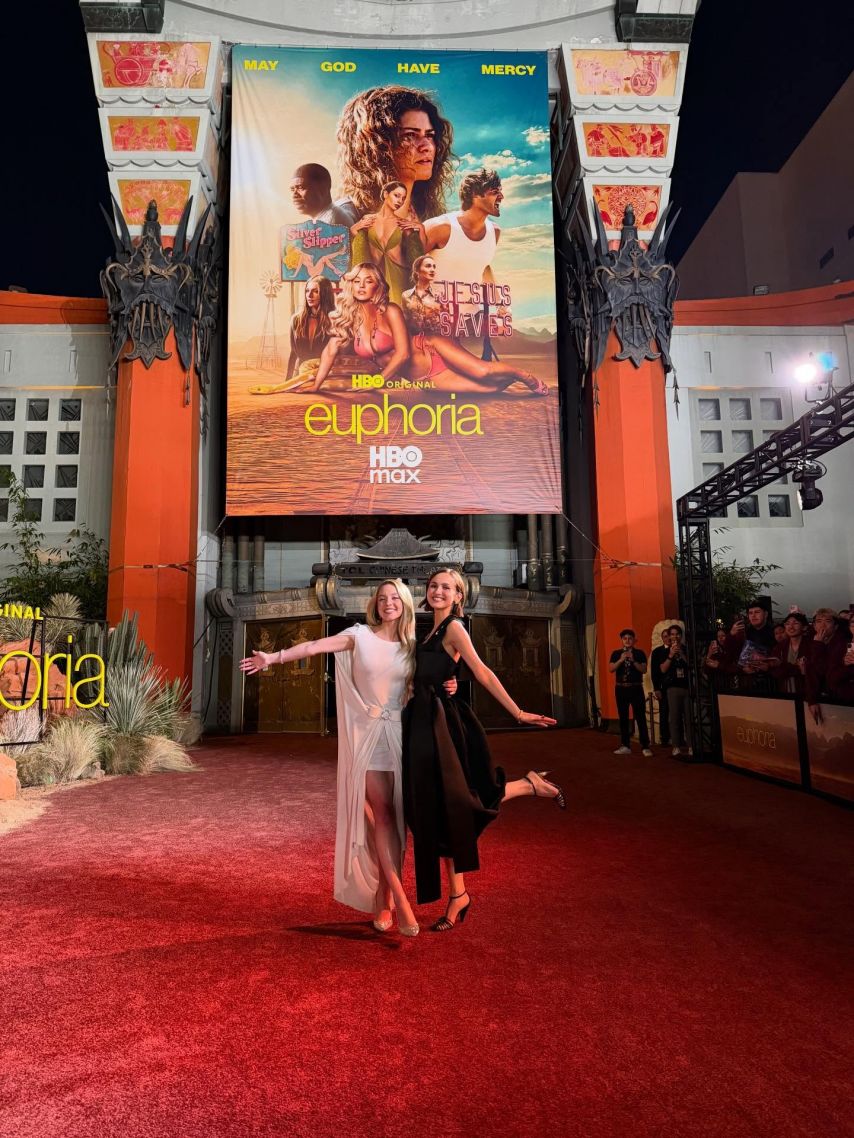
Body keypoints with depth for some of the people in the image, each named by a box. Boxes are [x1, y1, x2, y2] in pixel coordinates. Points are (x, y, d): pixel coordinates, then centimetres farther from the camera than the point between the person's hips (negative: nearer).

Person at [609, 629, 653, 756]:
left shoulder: (640, 653, 4)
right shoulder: (616, 653, 7)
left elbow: (644, 670, -6)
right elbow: (611, 669, -5)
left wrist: (633, 660, -18)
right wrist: (621, 659, -18)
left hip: (636, 688, -2)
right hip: (621, 689, 2)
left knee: (640, 718, -6)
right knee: (623, 718, 7)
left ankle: (645, 747, -3)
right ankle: (625, 746, 14)